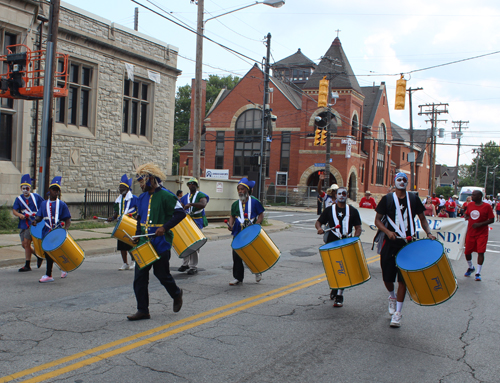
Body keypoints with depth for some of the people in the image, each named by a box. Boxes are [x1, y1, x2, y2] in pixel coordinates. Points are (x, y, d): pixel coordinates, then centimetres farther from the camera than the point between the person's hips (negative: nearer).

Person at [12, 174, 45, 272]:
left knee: (26, 242, -12)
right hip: (23, 224, 5)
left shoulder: (36, 197, 2)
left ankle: (27, 265, -5)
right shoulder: (19, 199, 7)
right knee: (24, 244, 7)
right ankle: (38, 255, 31)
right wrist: (19, 215, -21)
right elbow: (14, 210, -1)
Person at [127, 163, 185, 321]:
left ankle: (176, 294, 33)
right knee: (139, 276, 1)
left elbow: (180, 213, -14)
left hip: (161, 244, -7)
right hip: (144, 243, 7)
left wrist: (165, 227, -22)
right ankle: (142, 310, 7)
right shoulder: (142, 197, 12)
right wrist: (137, 236, 11)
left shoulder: (166, 196, -11)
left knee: (162, 274, 3)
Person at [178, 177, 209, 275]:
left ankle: (193, 266, -2)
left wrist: (191, 204, -33)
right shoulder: (185, 197, 17)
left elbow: (203, 204, -20)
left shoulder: (201, 195, 0)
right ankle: (185, 263, 18)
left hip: (197, 222, -5)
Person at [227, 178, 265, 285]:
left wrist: (256, 225, -16)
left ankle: (257, 271, 34)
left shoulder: (254, 202, -2)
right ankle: (238, 278, 8)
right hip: (238, 234, 3)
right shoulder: (235, 204, 10)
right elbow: (232, 216, 17)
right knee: (237, 256, -1)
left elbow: (261, 215, -2)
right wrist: (230, 225, -3)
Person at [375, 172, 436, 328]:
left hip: (407, 243, 0)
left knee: (403, 279, -3)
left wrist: (428, 233, -4)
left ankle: (397, 313, 6)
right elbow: (377, 219, 1)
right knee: (387, 277, 6)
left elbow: (422, 218, 13)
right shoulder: (387, 199, 1)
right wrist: (387, 231, -16)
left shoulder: (413, 199, 6)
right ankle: (392, 297, 39)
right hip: (390, 243, 0)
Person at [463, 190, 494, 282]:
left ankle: (478, 273, 3)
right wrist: (466, 217, -3)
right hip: (470, 233, 5)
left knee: (480, 252, -8)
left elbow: (492, 220, -9)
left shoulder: (487, 206, -9)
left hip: (482, 233, -4)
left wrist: (480, 224, -20)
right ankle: (471, 268, 34)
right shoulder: (470, 205, 5)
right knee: (467, 251, 7)